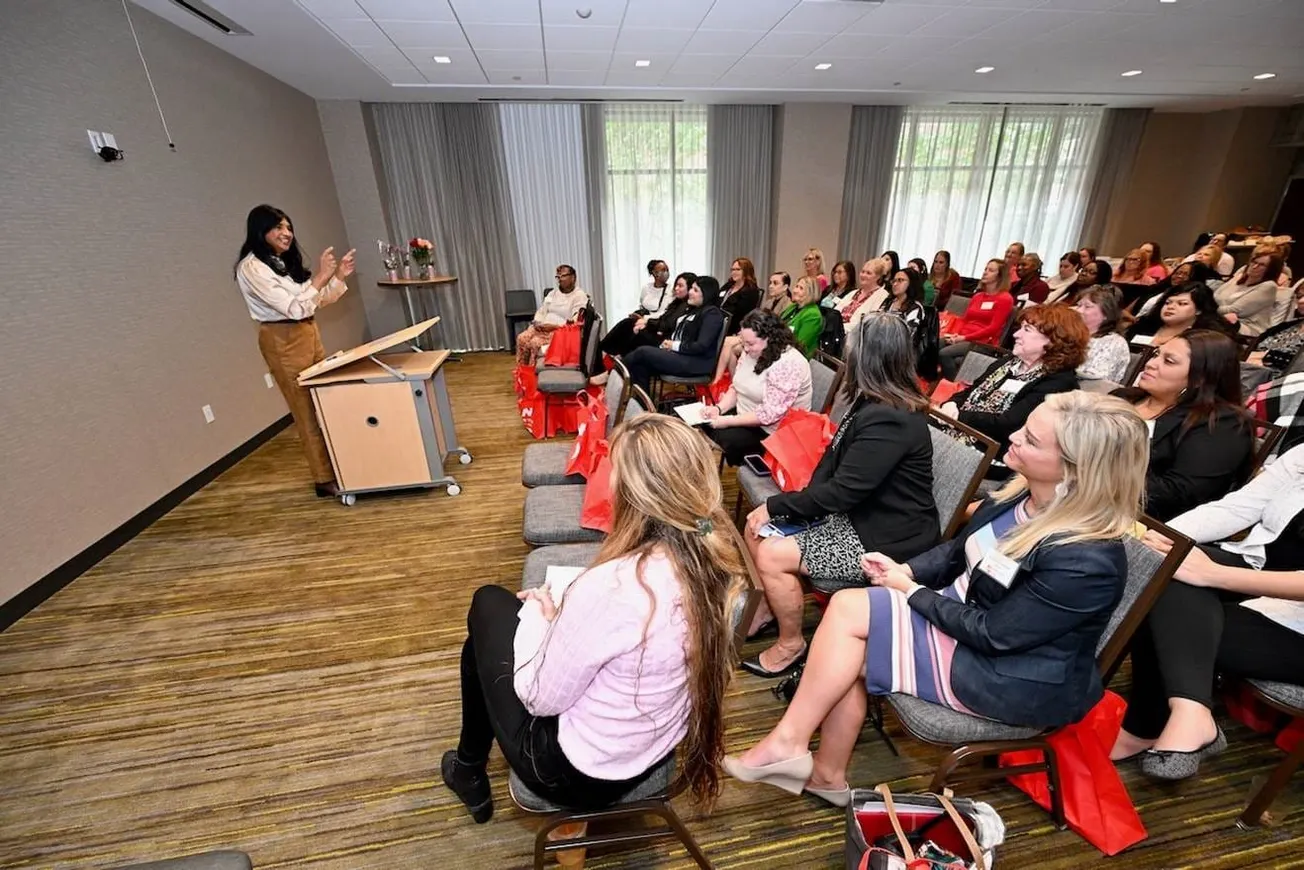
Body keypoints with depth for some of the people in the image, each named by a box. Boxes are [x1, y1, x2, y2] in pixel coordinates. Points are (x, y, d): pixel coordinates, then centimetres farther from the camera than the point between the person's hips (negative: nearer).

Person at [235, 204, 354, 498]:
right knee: (308, 411, -3)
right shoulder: (251, 267, -14)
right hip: (283, 342, -8)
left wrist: (338, 277, 2)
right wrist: (320, 276, -22)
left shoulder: (284, 261, 12)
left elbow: (316, 301, 15)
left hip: (309, 334, 8)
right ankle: (325, 480, 6)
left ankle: (337, 469, 23)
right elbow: (294, 308, -22)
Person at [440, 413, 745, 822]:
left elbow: (540, 699, -21)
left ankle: (469, 770, 33)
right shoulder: (723, 562, -15)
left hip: (577, 772, -6)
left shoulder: (612, 587, -37)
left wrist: (538, 614, -5)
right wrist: (565, 612, 1)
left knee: (489, 607, 11)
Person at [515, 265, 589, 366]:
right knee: (522, 338, -19)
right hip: (542, 327, 7)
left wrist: (554, 326, -20)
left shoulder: (579, 296, -4)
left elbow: (574, 322, -14)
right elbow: (541, 311, 17)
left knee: (535, 342, -30)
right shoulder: (552, 293, 18)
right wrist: (537, 322, -5)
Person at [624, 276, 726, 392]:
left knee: (642, 352, -18)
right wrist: (668, 343, -2)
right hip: (681, 355, 9)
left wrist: (675, 346, -12)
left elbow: (701, 346, -18)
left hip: (697, 363, -9)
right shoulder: (694, 310, 22)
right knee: (641, 363, -15)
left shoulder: (712, 313, -7)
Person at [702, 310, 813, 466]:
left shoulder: (788, 364, -25)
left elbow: (769, 414, -27)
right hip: (744, 416, 8)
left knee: (720, 438, -23)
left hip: (772, 431, -8)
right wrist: (719, 408, -10)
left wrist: (728, 421, -25)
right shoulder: (752, 352, 1)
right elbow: (736, 388, 9)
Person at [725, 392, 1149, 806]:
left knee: (847, 609, -19)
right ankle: (826, 774, 7)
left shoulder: (1087, 560, -29)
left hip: (1012, 678, -7)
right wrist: (906, 569, -7)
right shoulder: (1022, 493, -4)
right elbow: (957, 550, 9)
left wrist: (912, 591, -13)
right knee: (848, 650, -13)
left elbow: (991, 633, -24)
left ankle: (789, 742, -1)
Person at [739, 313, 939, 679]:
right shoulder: (872, 403, 4)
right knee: (758, 528, 3)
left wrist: (775, 505, -16)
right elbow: (832, 461, 3)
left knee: (771, 555, -18)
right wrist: (778, 507, -8)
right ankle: (764, 609, 25)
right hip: (860, 515, 9)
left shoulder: (888, 420, -27)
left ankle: (790, 645, 8)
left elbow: (841, 492, -27)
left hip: (887, 540, -9)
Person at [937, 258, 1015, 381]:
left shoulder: (1005, 298, 0)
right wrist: (954, 334, -4)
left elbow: (993, 328, -9)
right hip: (961, 337, 6)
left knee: (944, 353, -33)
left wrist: (964, 337, -15)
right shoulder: (977, 296, 24)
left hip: (982, 341, -6)